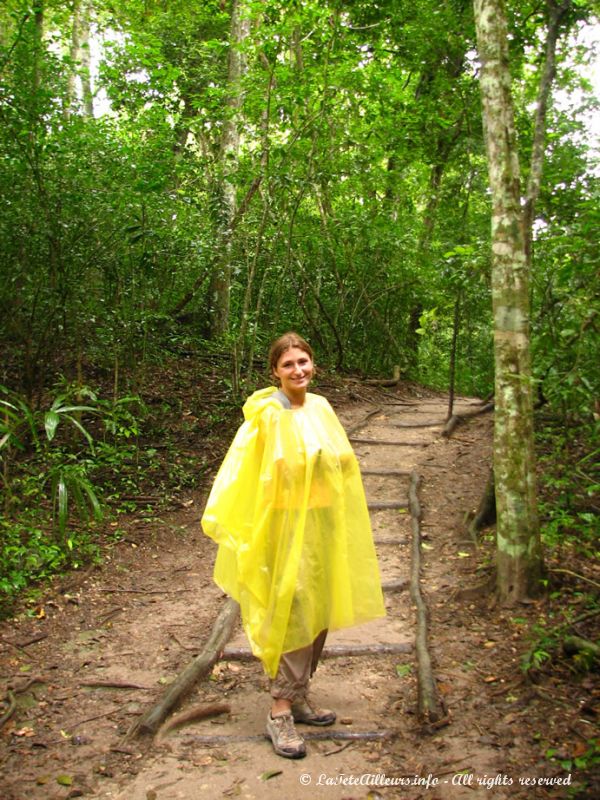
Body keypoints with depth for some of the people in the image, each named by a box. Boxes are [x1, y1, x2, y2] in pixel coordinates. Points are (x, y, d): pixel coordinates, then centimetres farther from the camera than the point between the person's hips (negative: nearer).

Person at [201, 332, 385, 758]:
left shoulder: (321, 408, 7)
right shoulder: (267, 415, -12)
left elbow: (342, 463, 15)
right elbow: (240, 471, -16)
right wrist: (223, 522, -24)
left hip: (324, 523, 7)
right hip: (287, 525, -7)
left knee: (319, 611, 12)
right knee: (291, 612, -5)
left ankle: (299, 697, 27)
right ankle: (280, 710, 7)